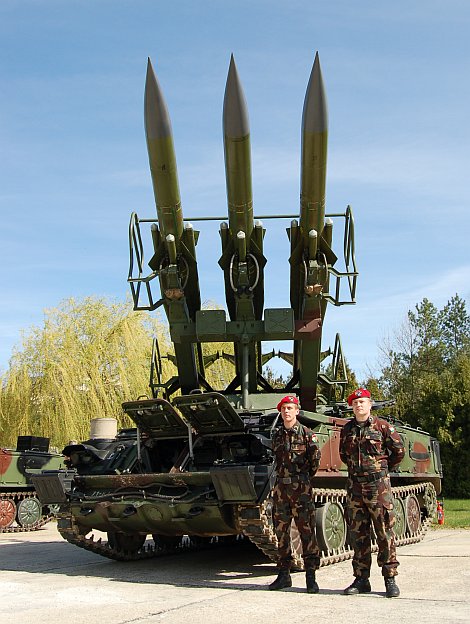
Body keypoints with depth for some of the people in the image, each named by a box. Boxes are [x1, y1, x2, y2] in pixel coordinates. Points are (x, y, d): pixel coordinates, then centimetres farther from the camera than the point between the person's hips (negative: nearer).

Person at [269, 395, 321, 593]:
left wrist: (305, 477, 8)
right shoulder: (277, 435, 12)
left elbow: (316, 458, -1)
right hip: (281, 487, 5)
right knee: (281, 532, 8)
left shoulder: (306, 433, -3)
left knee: (307, 532, -3)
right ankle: (284, 575, 16)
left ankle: (311, 577, 2)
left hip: (301, 488, -5)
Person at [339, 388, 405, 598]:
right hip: (355, 486, 4)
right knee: (358, 534, 7)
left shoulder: (382, 426, -2)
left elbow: (399, 451, 5)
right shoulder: (347, 429, 10)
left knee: (385, 533, -2)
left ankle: (390, 579, 6)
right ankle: (361, 579, 14)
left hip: (378, 486, -4)